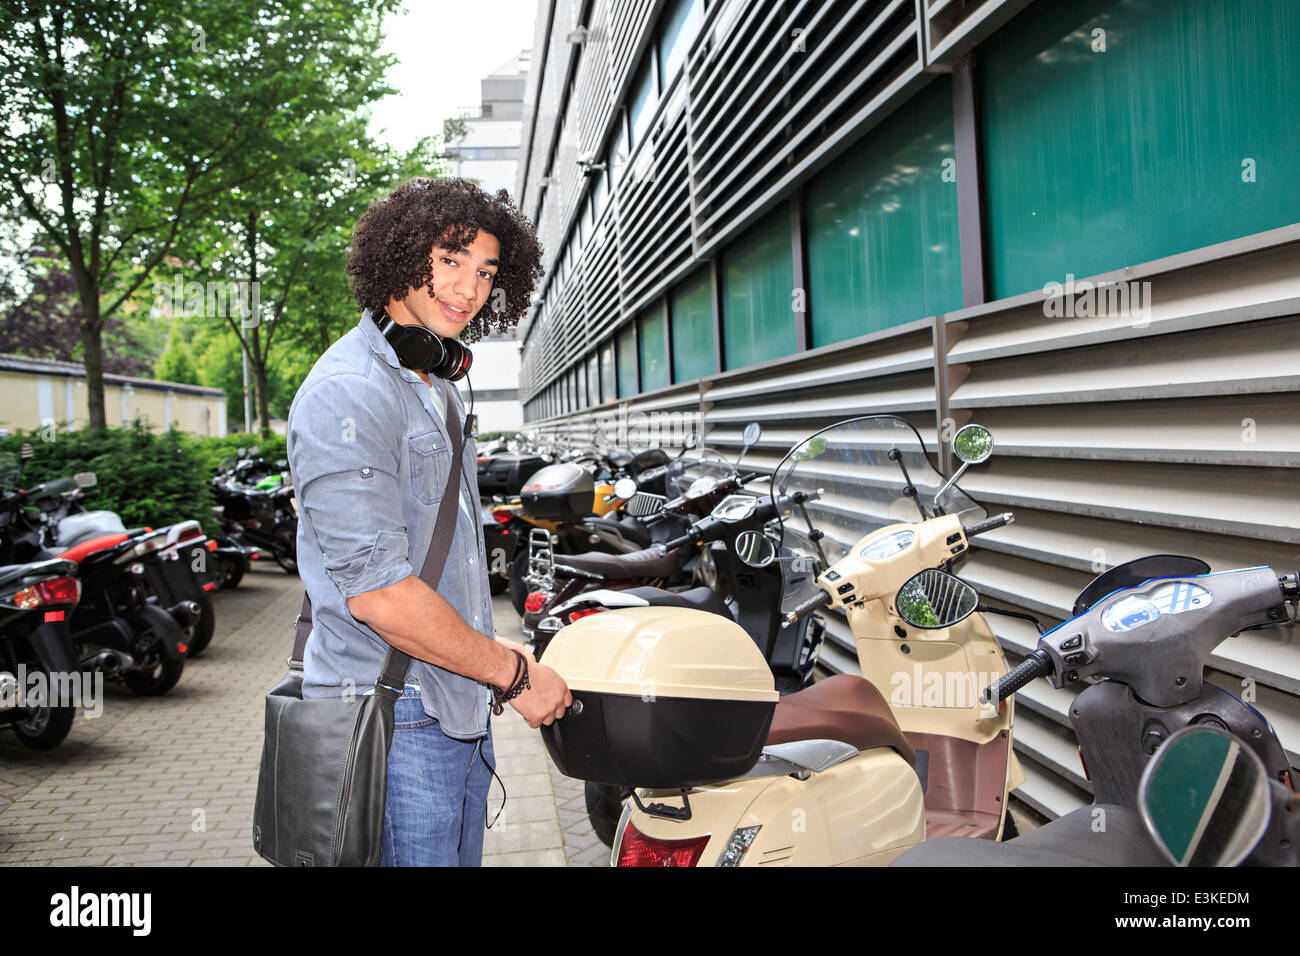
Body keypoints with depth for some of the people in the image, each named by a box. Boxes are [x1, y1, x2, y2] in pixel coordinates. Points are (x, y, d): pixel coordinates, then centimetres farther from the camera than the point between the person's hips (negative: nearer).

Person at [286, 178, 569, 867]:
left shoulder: (440, 394, 16)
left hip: (462, 712, 9)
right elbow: (376, 589, -23)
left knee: (462, 855, 18)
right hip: (391, 720, -9)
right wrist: (514, 674, -14)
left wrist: (497, 650, 12)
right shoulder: (349, 391, -17)